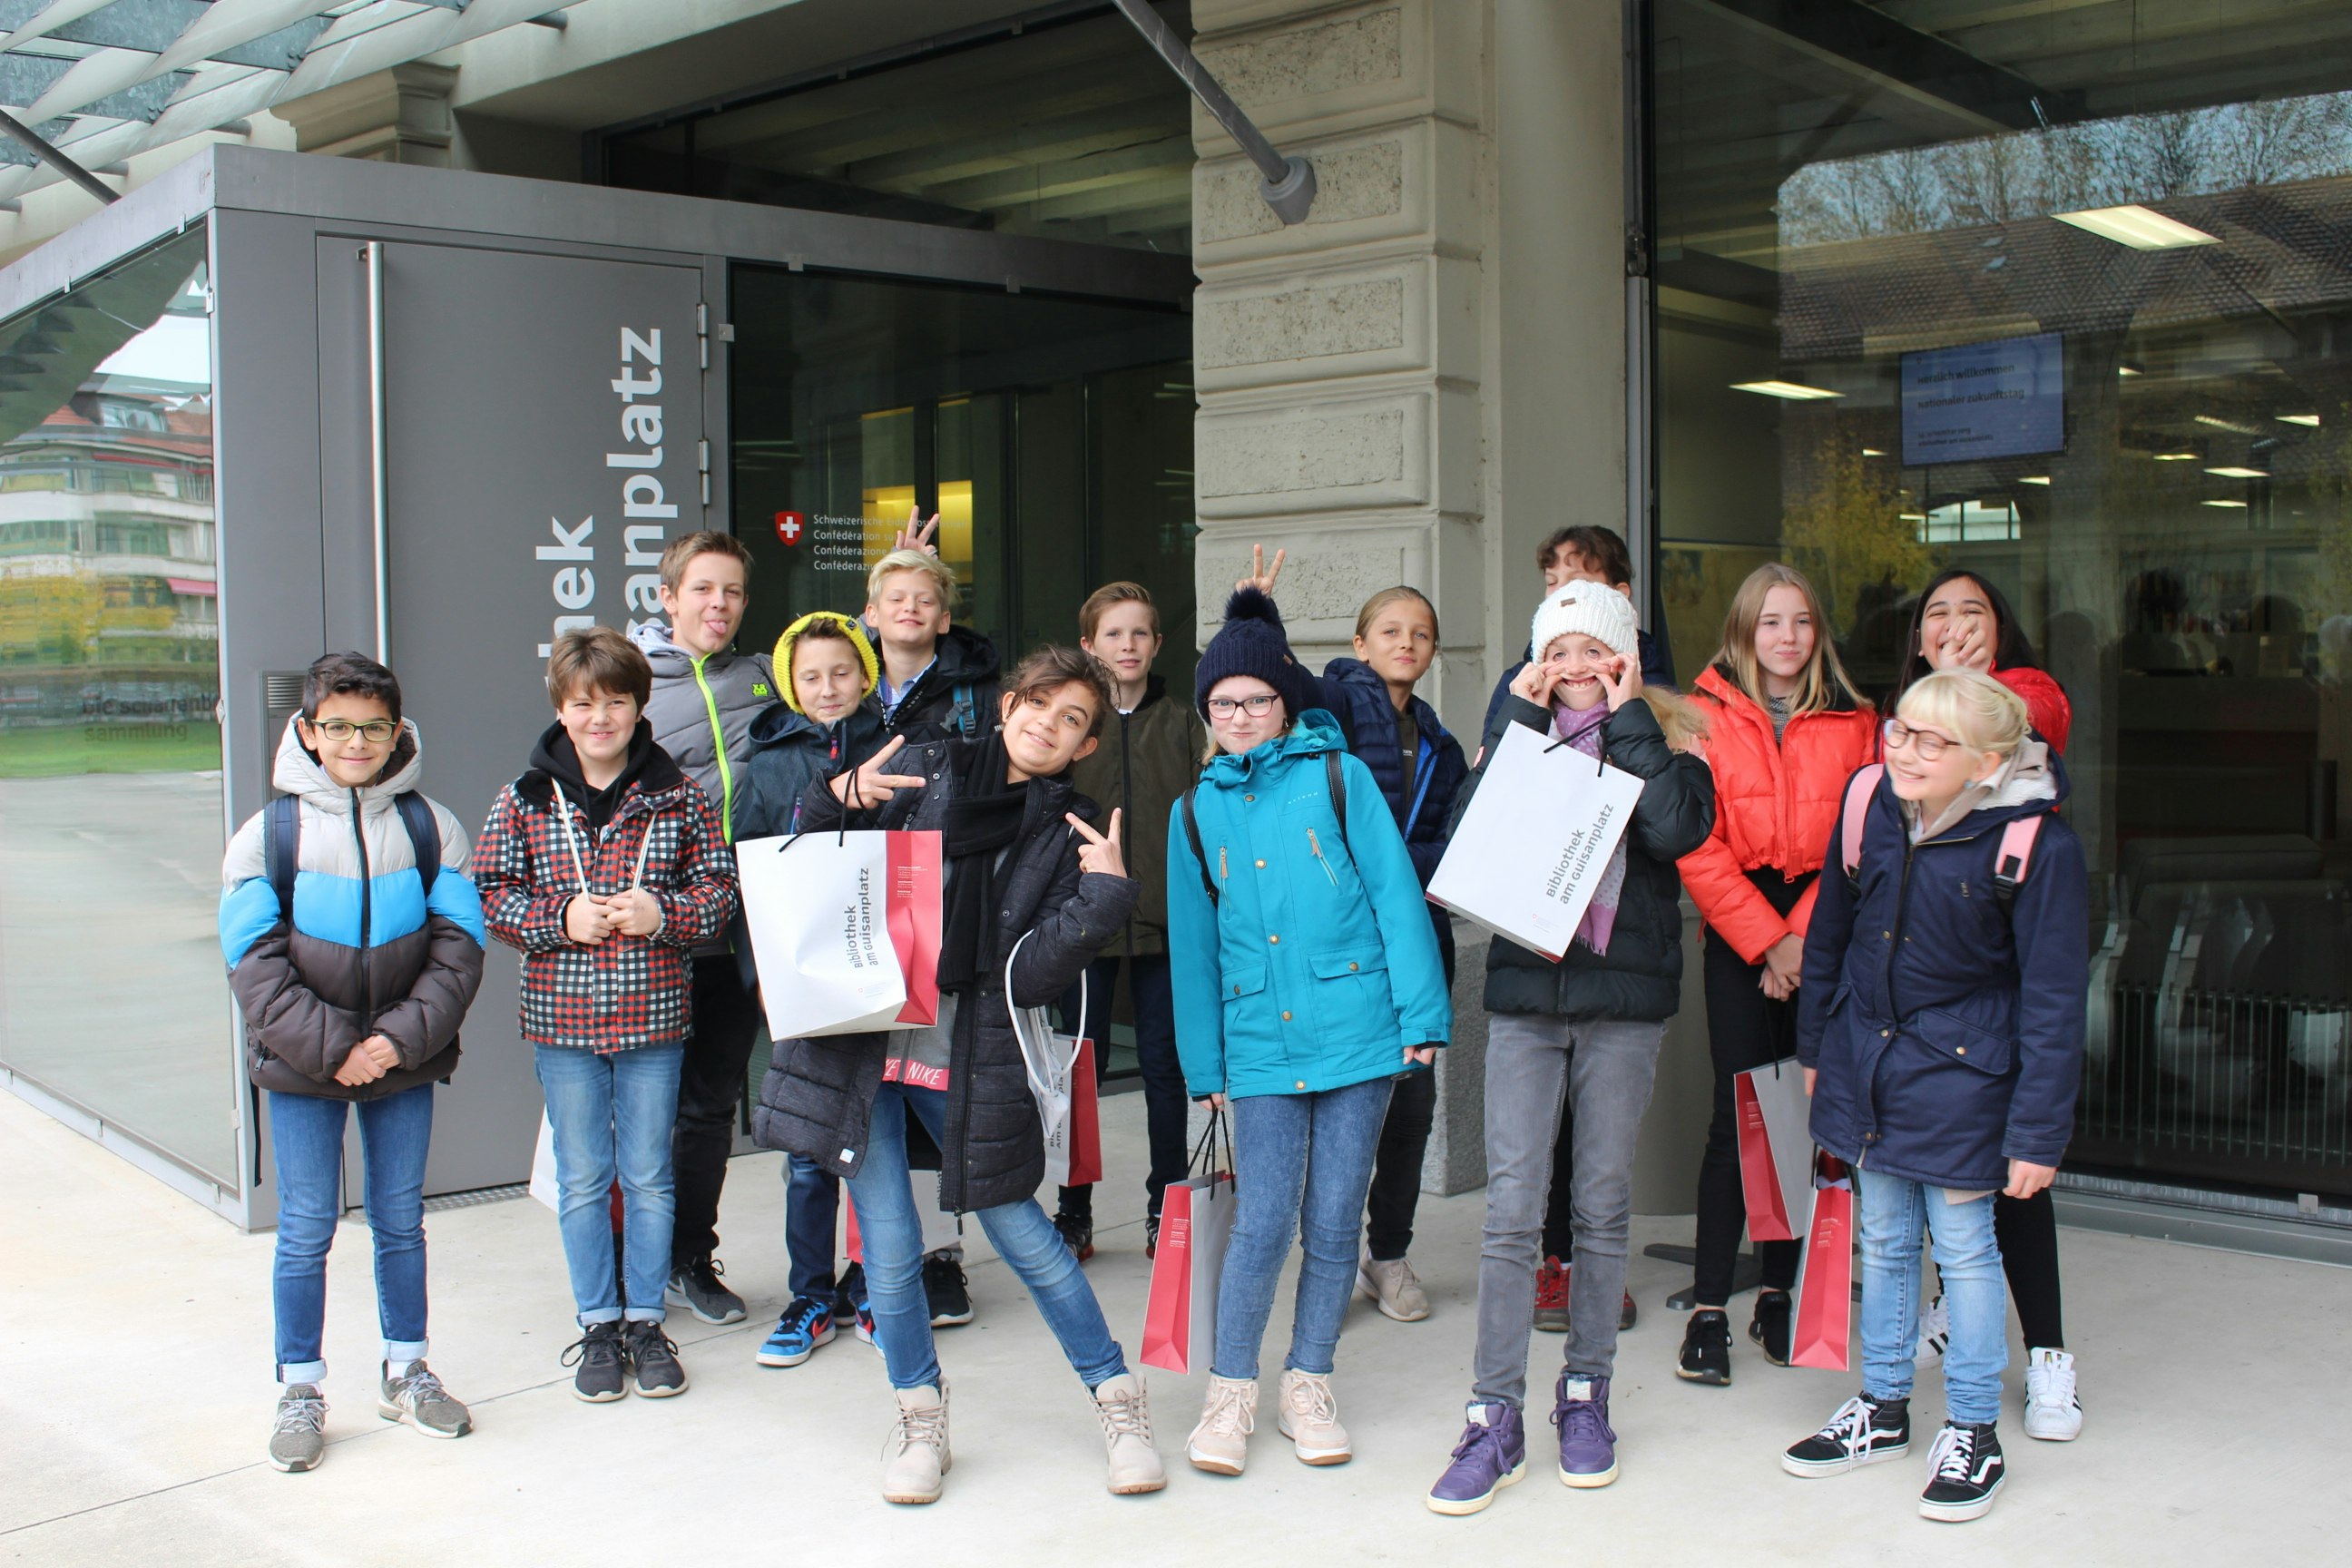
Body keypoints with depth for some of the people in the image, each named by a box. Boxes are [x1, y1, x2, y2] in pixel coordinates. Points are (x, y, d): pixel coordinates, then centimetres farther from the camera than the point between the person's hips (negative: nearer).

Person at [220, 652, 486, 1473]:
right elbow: (257, 964, -7)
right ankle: (300, 1390, 18)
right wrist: (332, 1048, -15)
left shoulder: (431, 828, 0)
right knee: (306, 1232, 5)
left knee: (401, 1221, 12)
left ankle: (405, 1373, 27)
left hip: (405, 1064, 1)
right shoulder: (269, 835, -4)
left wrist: (401, 1037, -14)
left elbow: (458, 946, -3)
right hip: (302, 1070, -1)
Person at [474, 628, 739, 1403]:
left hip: (654, 1016, 0)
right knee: (583, 1178, 10)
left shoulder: (679, 796, -1)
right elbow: (490, 896, 0)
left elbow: (720, 888, 2)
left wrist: (662, 913, -16)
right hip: (562, 1017, 0)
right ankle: (598, 1325, 23)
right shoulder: (523, 801, -1)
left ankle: (646, 1320, 23)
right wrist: (560, 919, -15)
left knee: (648, 1175, 9)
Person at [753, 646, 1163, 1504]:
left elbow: (1031, 975, -8)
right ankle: (920, 1416, 23)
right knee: (890, 1246, 3)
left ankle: (1119, 1400, 22)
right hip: (860, 1040, 1)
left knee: (1022, 1232, 5)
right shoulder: (921, 770, 2)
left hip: (971, 1059, 0)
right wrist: (836, 800, -13)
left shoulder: (1070, 835, 2)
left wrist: (1104, 894, -18)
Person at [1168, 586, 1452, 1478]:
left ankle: (1308, 1385, 23)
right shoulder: (1198, 812, 10)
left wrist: (1422, 1016, -7)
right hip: (1260, 1045, 1)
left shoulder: (1338, 777, 1)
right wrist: (1206, 1065, 12)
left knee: (1334, 1222, 6)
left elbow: (1395, 896, -1)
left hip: (1356, 1031, -1)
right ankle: (1230, 1392, 14)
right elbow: (1194, 947, 14)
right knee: (1264, 1224, -4)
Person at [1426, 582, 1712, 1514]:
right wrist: (1521, 716, -7)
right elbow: (1470, 829, -9)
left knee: (1604, 1205, 9)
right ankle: (1495, 1417, 2)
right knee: (1511, 1210, -4)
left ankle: (1585, 1394, 23)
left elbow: (1679, 830, -17)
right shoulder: (1520, 732, 10)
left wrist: (1626, 719, -10)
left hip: (1624, 998, -1)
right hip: (1523, 993, 1)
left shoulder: (1664, 737, 4)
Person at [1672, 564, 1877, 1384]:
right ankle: (1709, 1310, -1)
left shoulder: (1855, 724, 8)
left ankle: (1777, 1295, 18)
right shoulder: (1709, 717, 2)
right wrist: (1766, 941, -10)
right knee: (1738, 1115, -7)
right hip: (1739, 940, -2)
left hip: (1824, 939, 2)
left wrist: (1804, 936, -9)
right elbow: (1695, 847, -5)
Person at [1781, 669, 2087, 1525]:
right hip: (1867, 1059, 5)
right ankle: (1882, 1409, 31)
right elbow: (1831, 931, 10)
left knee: (1962, 1245, 5)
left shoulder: (2035, 844, -18)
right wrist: (1815, 1045, 16)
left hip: (1959, 1070, -4)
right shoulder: (1872, 806, -6)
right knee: (1884, 1240, 16)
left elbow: (2051, 1000, -13)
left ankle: (1973, 1434, 21)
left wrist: (2038, 1132, -13)